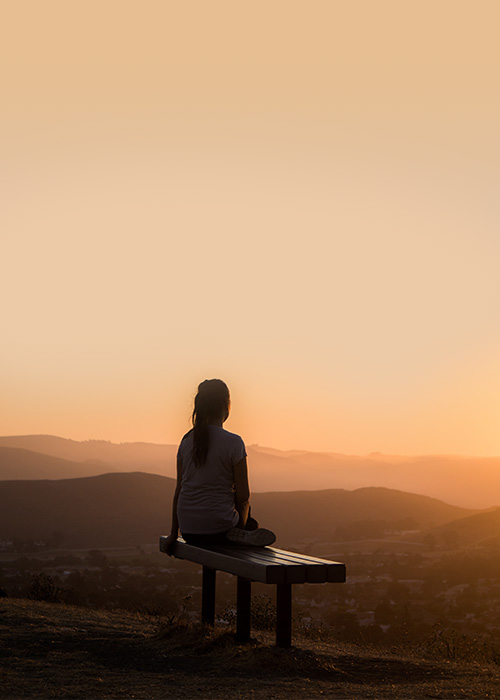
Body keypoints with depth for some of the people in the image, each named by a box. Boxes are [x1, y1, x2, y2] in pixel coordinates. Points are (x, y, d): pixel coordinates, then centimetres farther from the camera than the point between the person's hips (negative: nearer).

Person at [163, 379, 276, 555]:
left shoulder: (187, 441, 4)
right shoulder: (233, 443, -11)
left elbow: (179, 490, 8)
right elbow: (243, 496, -9)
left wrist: (174, 533, 14)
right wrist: (241, 520, 11)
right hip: (218, 530, -5)